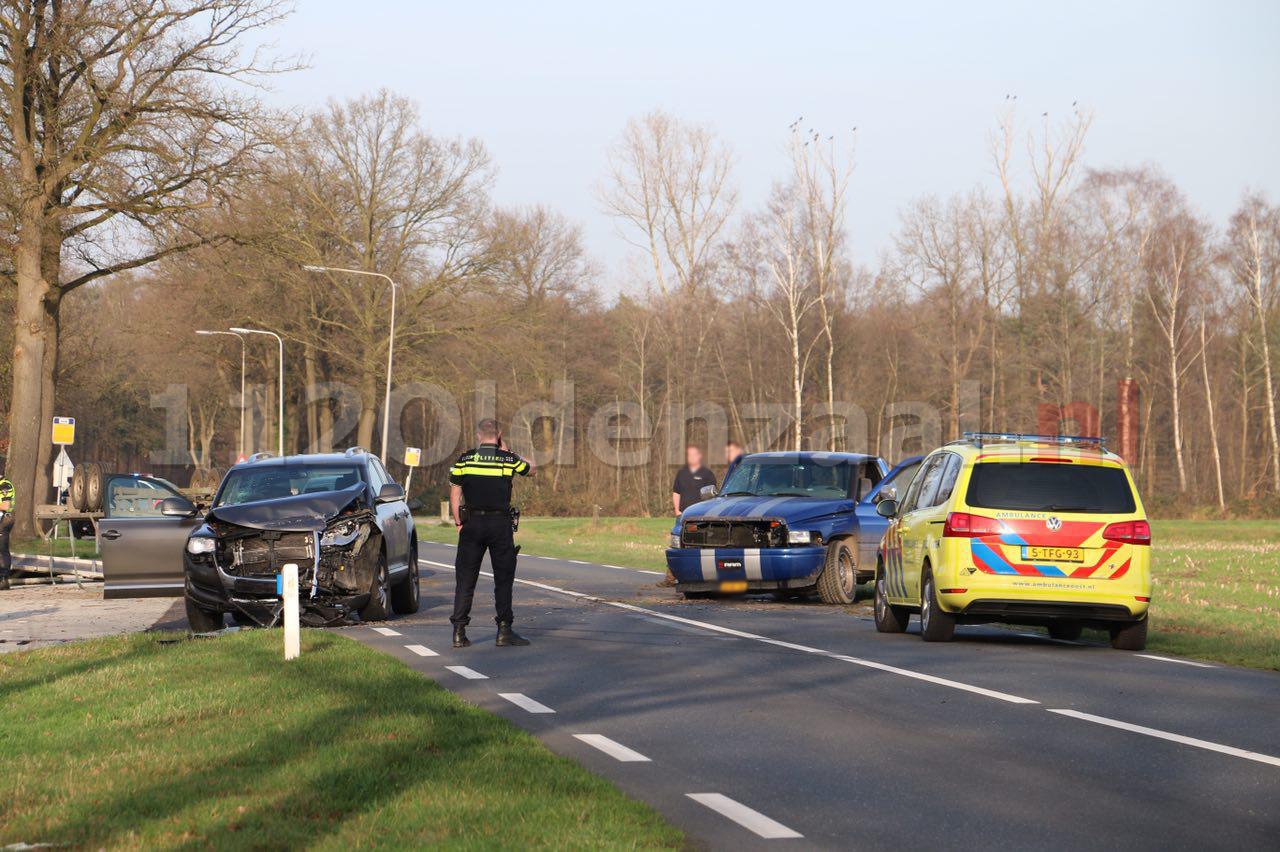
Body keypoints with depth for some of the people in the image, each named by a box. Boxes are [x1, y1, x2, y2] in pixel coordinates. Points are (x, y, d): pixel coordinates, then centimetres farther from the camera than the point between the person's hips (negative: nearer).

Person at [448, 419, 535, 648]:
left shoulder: (465, 459, 2)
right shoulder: (508, 459, -1)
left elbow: (454, 494, 2)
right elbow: (530, 470, 19)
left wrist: (459, 523, 9)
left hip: (472, 523, 1)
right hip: (500, 524, -1)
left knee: (465, 579, 5)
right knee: (503, 578, 7)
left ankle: (459, 632, 1)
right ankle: (504, 631, 4)